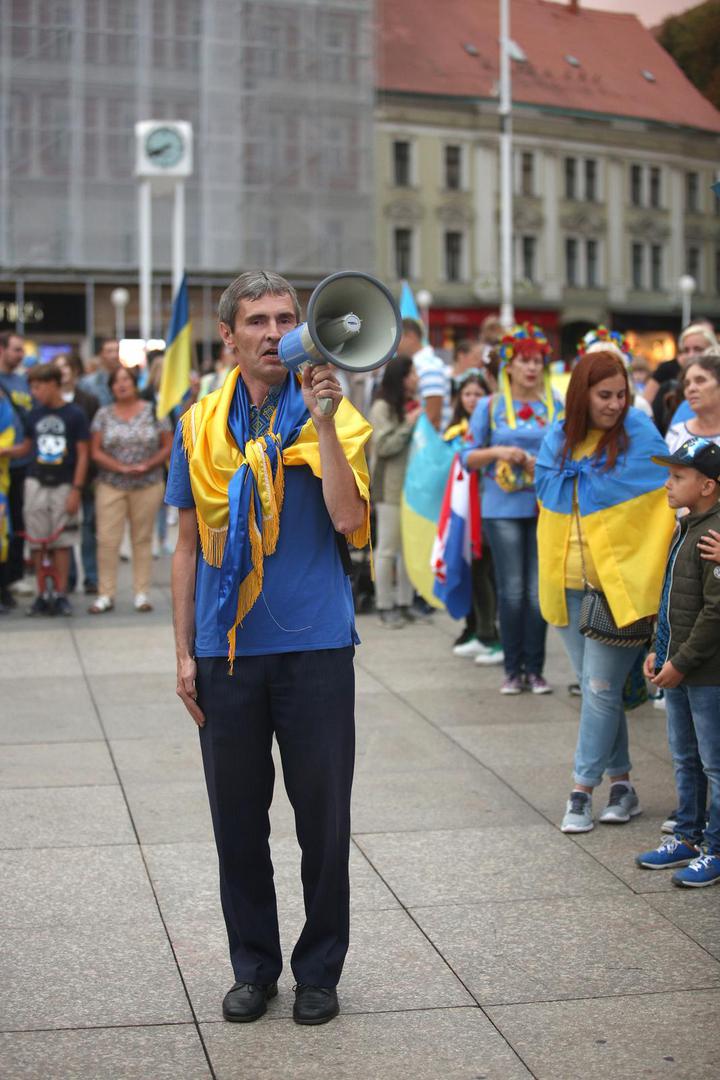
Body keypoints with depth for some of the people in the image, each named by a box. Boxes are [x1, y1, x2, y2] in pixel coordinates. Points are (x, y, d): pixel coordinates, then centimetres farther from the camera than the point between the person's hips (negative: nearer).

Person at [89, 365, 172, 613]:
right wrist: (122, 468, -13)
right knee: (107, 540, -4)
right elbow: (96, 452, 1)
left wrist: (147, 466, -13)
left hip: (148, 486, 0)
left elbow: (168, 446, 2)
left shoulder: (153, 411, 3)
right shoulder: (104, 414, 5)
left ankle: (142, 594, 11)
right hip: (111, 486, 0)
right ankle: (106, 595, 3)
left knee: (143, 539, 5)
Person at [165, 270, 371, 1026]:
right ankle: (253, 967, 26)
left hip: (315, 648, -2)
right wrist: (184, 651, 6)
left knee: (323, 818, 6)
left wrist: (323, 422, -22)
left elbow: (349, 520, -16)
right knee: (237, 819, 11)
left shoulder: (332, 418, -1)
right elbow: (189, 545, 10)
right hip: (226, 650, 2)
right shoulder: (200, 426, 6)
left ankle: (320, 970, 22)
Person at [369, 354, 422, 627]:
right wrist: (409, 424, -14)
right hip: (390, 487, -7)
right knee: (388, 548, -1)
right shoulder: (382, 408, -8)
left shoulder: (413, 404, 12)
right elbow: (383, 446, -14)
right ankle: (385, 606, 5)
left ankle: (405, 602, 16)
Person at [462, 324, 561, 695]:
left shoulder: (555, 407, 9)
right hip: (502, 510, -1)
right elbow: (468, 457, 6)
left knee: (538, 591, 0)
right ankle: (513, 670, 7)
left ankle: (534, 669, 9)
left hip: (545, 508, 1)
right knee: (512, 591, -2)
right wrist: (497, 452, -11)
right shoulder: (489, 406, 6)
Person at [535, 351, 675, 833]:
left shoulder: (639, 435, -7)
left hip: (618, 584, -5)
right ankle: (621, 783, 21)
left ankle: (582, 790, 2)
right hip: (568, 586, 5)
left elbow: (671, 495, -2)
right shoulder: (558, 440, 6)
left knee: (601, 686, -6)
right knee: (598, 687, 11)